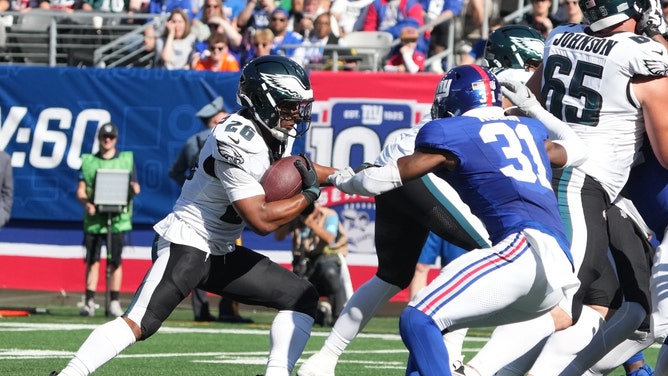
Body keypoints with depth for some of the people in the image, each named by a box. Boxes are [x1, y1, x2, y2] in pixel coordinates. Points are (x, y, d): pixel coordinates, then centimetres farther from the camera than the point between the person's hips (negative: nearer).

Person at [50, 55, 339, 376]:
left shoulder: (275, 134, 3)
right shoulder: (238, 144, -25)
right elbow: (261, 220, -28)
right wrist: (309, 195, -16)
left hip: (221, 253, 10)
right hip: (186, 244, -10)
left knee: (302, 298, 5)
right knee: (138, 325, -23)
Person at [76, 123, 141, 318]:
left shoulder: (127, 159, 10)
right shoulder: (88, 161, 10)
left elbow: (135, 187, 10)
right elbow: (80, 190, 5)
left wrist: (135, 189, -15)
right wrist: (86, 203, -15)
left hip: (117, 219, -1)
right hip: (94, 218, 1)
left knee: (115, 261, -1)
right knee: (92, 260, -1)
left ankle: (114, 302, 4)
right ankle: (89, 302, 1)